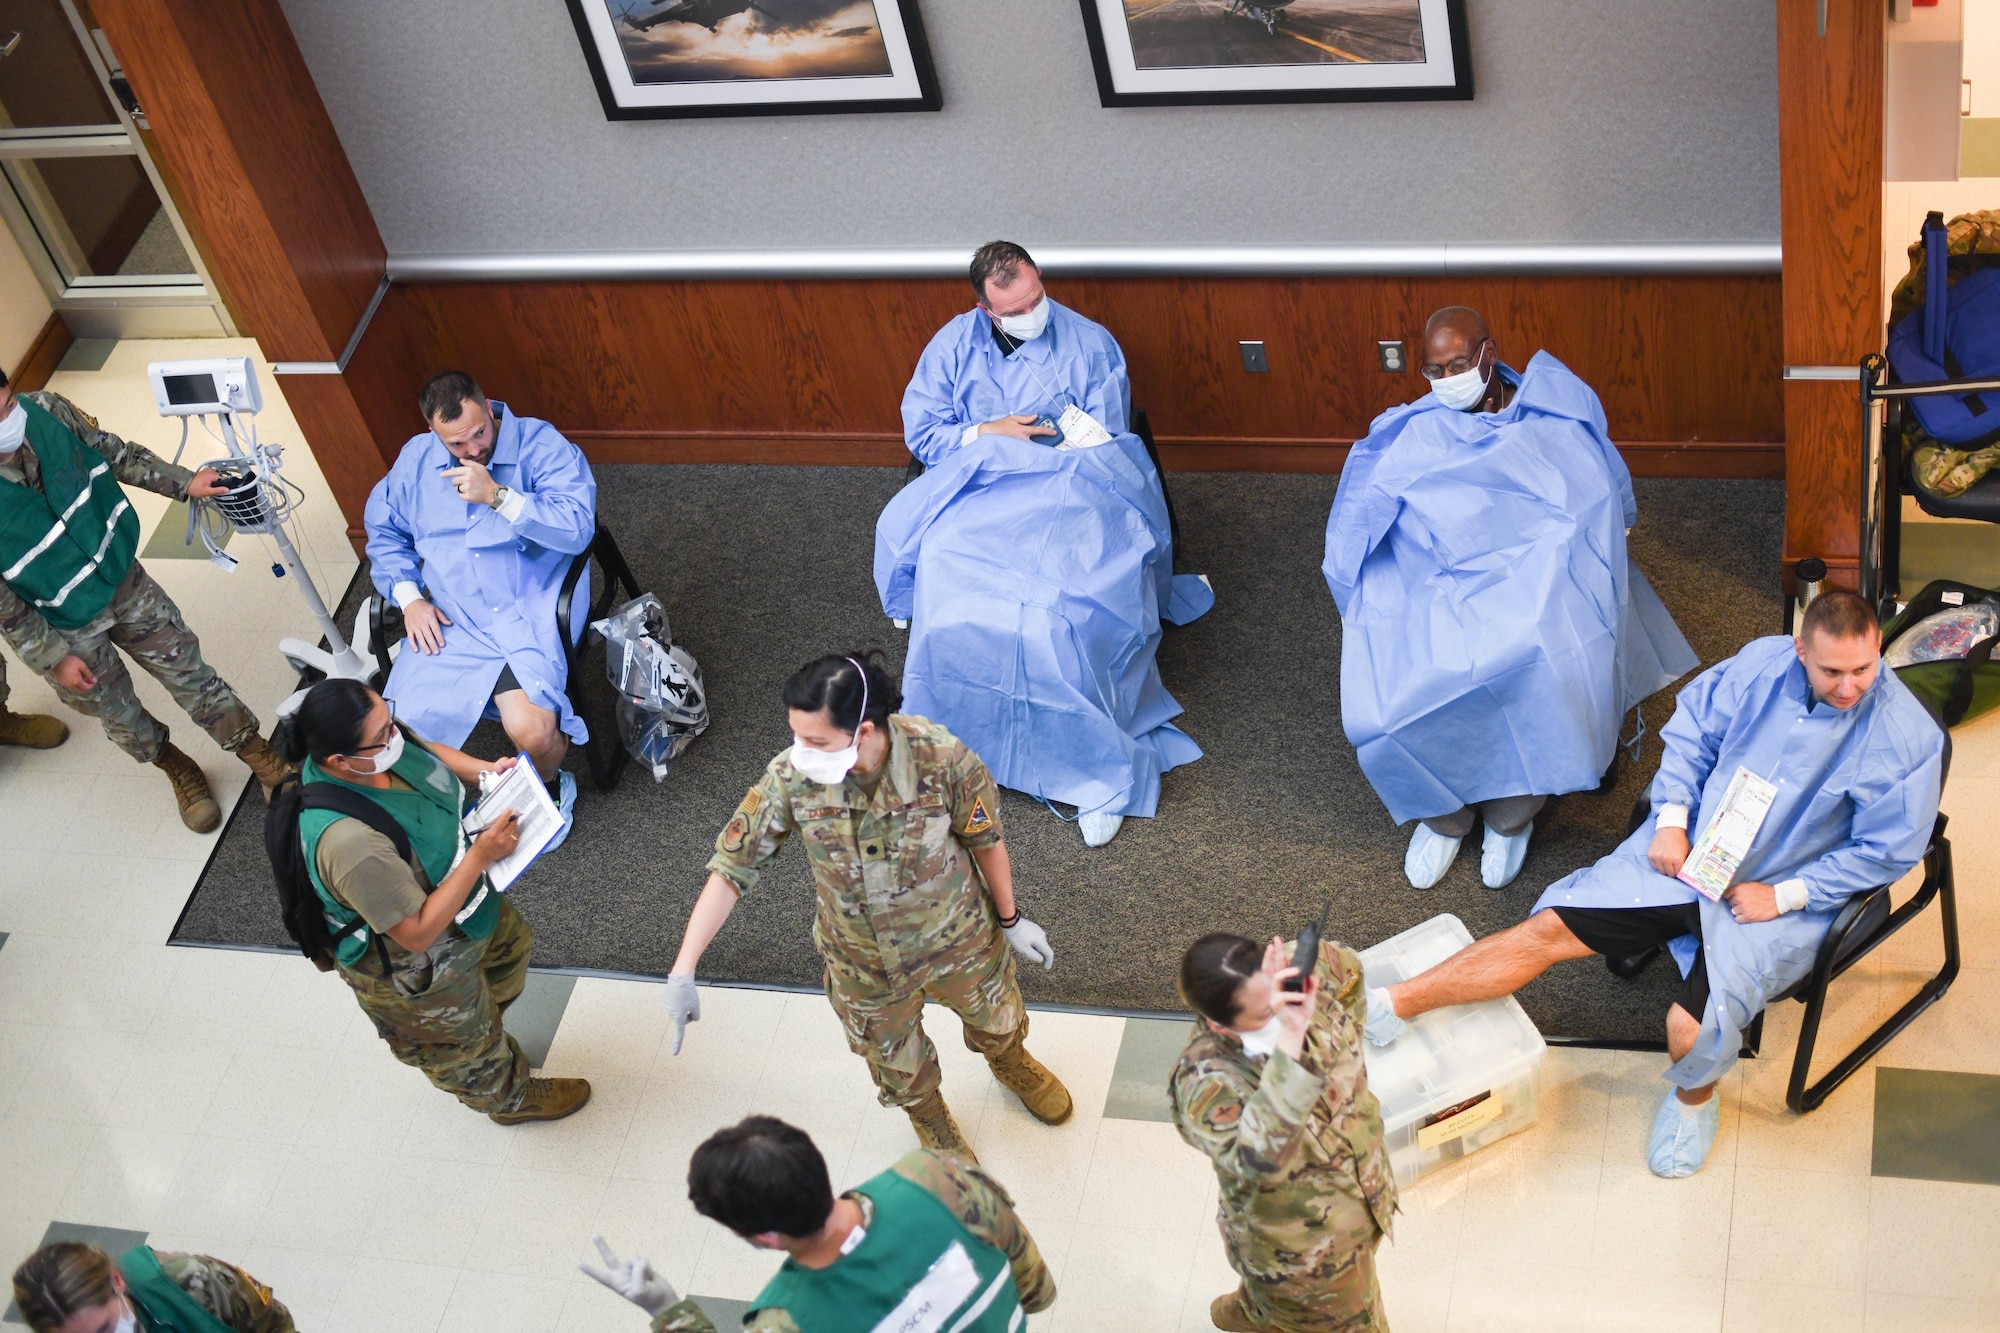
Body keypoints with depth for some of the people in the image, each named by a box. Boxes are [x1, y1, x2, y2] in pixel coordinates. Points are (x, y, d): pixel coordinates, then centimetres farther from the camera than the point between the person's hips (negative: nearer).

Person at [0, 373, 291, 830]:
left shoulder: (45, 412, -22)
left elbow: (115, 453, -1)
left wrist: (183, 483, -3)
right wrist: (52, 658, -14)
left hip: (123, 577, 3)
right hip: (68, 629, -3)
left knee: (186, 669, 15)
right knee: (119, 713, 19)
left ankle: (262, 757, 33)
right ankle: (179, 771, 48)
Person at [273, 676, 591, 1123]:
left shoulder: (377, 732, -24)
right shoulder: (350, 843, -47)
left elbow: (427, 750, 1)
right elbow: (417, 933, -35)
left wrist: (482, 770, -17)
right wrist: (481, 857, -35)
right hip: (414, 968, -7)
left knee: (510, 948, 34)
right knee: (467, 1044, 24)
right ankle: (510, 1097, 57)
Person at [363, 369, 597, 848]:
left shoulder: (542, 446, -7)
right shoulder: (416, 459, 9)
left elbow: (577, 530, -16)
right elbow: (384, 531, 20)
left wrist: (497, 496, -23)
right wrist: (409, 596, 4)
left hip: (528, 614, -4)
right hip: (448, 623, 4)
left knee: (531, 731, -27)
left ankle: (552, 786, 11)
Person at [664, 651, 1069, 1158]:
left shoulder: (941, 759, -34)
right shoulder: (790, 778, -31)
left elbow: (985, 841, -16)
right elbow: (731, 868, -22)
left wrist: (1011, 921, -1)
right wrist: (683, 970, -26)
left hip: (959, 940, 0)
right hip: (867, 965, 0)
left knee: (997, 1021, 30)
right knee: (898, 1066, 26)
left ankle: (1011, 1062, 69)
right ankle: (928, 1114, 64)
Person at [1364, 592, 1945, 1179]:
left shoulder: (1906, 737, -16)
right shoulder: (1763, 662, -6)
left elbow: (1886, 850, -9)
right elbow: (1692, 726, 9)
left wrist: (1783, 896, -14)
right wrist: (1672, 818, -3)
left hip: (1785, 901, -4)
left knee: (1692, 1029, -24)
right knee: (1550, 927, -7)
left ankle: (1694, 1098, 14)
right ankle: (1390, 1007, -2)